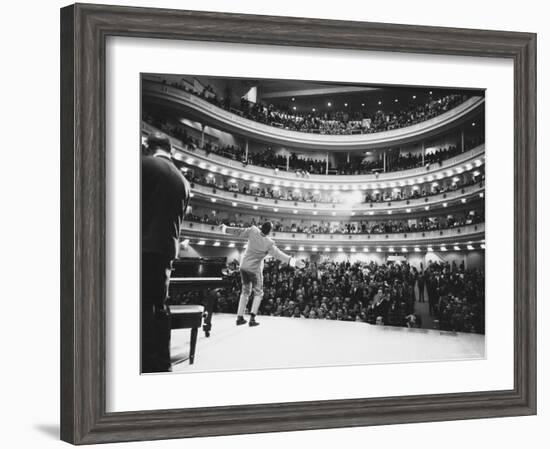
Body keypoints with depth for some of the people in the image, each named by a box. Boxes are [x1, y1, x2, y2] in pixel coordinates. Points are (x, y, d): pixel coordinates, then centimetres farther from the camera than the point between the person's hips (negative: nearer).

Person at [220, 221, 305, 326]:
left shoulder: (253, 231, -13)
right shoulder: (269, 244, -22)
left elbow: (239, 232, -1)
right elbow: (279, 255, -26)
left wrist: (225, 228, 16)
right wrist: (294, 261, -29)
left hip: (244, 266, 5)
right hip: (255, 269, -5)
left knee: (245, 292, 18)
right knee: (258, 293, 11)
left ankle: (240, 317, 17)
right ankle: (252, 318, -1)